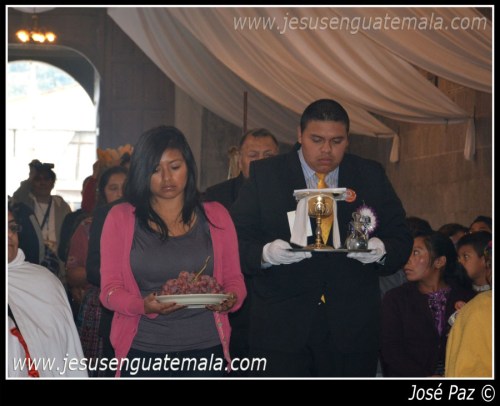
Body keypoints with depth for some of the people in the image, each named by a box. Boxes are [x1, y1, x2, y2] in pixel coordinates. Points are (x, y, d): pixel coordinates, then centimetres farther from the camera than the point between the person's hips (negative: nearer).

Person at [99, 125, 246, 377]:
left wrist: (230, 299, -14)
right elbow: (110, 289, 0)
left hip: (205, 349, 1)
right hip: (143, 351, -1)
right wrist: (145, 306, -20)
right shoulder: (120, 218, 4)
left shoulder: (216, 216, 8)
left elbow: (234, 279, 8)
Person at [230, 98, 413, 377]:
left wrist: (381, 251, -14)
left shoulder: (372, 176, 9)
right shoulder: (265, 175, 4)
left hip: (352, 330, 2)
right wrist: (266, 253, -21)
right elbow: (236, 241, -1)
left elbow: (401, 240, 9)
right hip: (281, 330, -2)